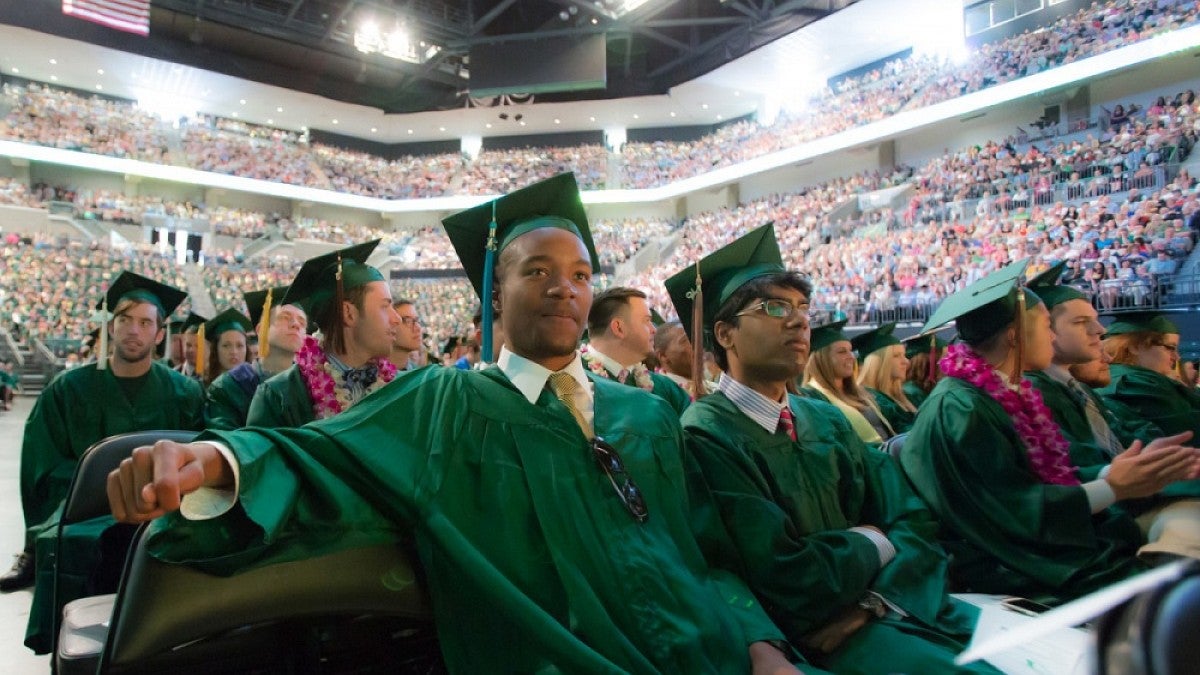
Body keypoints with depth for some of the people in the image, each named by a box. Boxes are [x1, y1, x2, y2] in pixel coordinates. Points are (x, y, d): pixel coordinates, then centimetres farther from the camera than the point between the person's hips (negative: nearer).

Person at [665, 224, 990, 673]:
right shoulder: (707, 437, -16)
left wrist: (875, 602, -15)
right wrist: (870, 542, -3)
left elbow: (913, 518, 2)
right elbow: (790, 578, -20)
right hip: (813, 633, -7)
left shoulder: (826, 420, 8)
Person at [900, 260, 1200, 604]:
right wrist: (1113, 487, -14)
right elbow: (1015, 510, -20)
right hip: (1010, 572, -9)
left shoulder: (1009, 392, 9)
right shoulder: (959, 409, -20)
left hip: (1055, 548, 9)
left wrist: (1137, 464, 4)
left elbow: (1053, 477, 10)